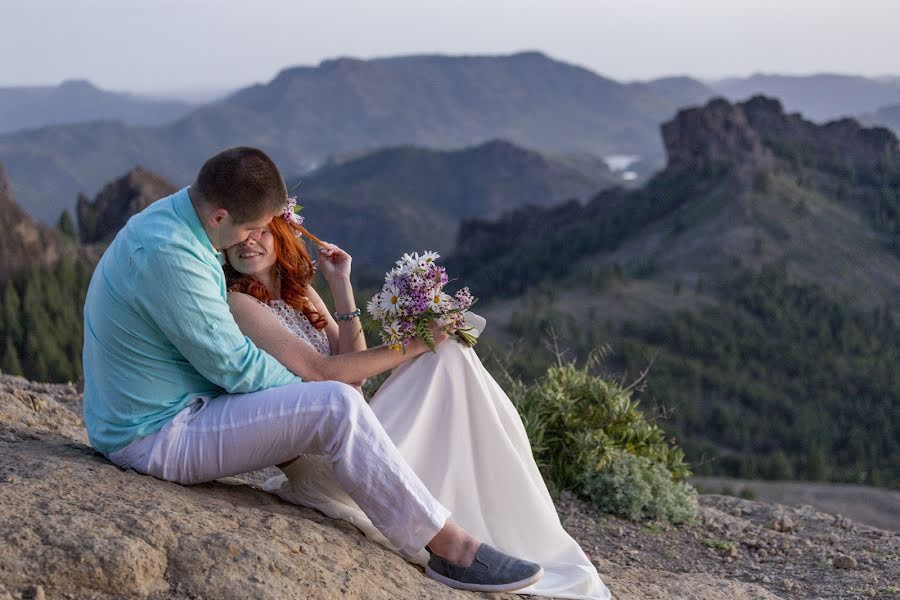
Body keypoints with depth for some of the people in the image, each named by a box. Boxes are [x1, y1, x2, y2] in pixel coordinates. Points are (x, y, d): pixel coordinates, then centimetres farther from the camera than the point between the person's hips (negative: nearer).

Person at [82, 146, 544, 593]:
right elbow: (234, 366, -21)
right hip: (159, 437, -11)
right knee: (337, 407, -20)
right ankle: (448, 547, -13)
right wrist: (303, 385, -2)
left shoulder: (167, 216, 7)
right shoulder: (168, 253, -27)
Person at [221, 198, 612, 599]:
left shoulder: (298, 291, 16)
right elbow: (319, 370, -15)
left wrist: (340, 286, 2)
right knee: (446, 354, -16)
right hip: (319, 462, -8)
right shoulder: (237, 302, -8)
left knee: (447, 352, -6)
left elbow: (351, 367, 7)